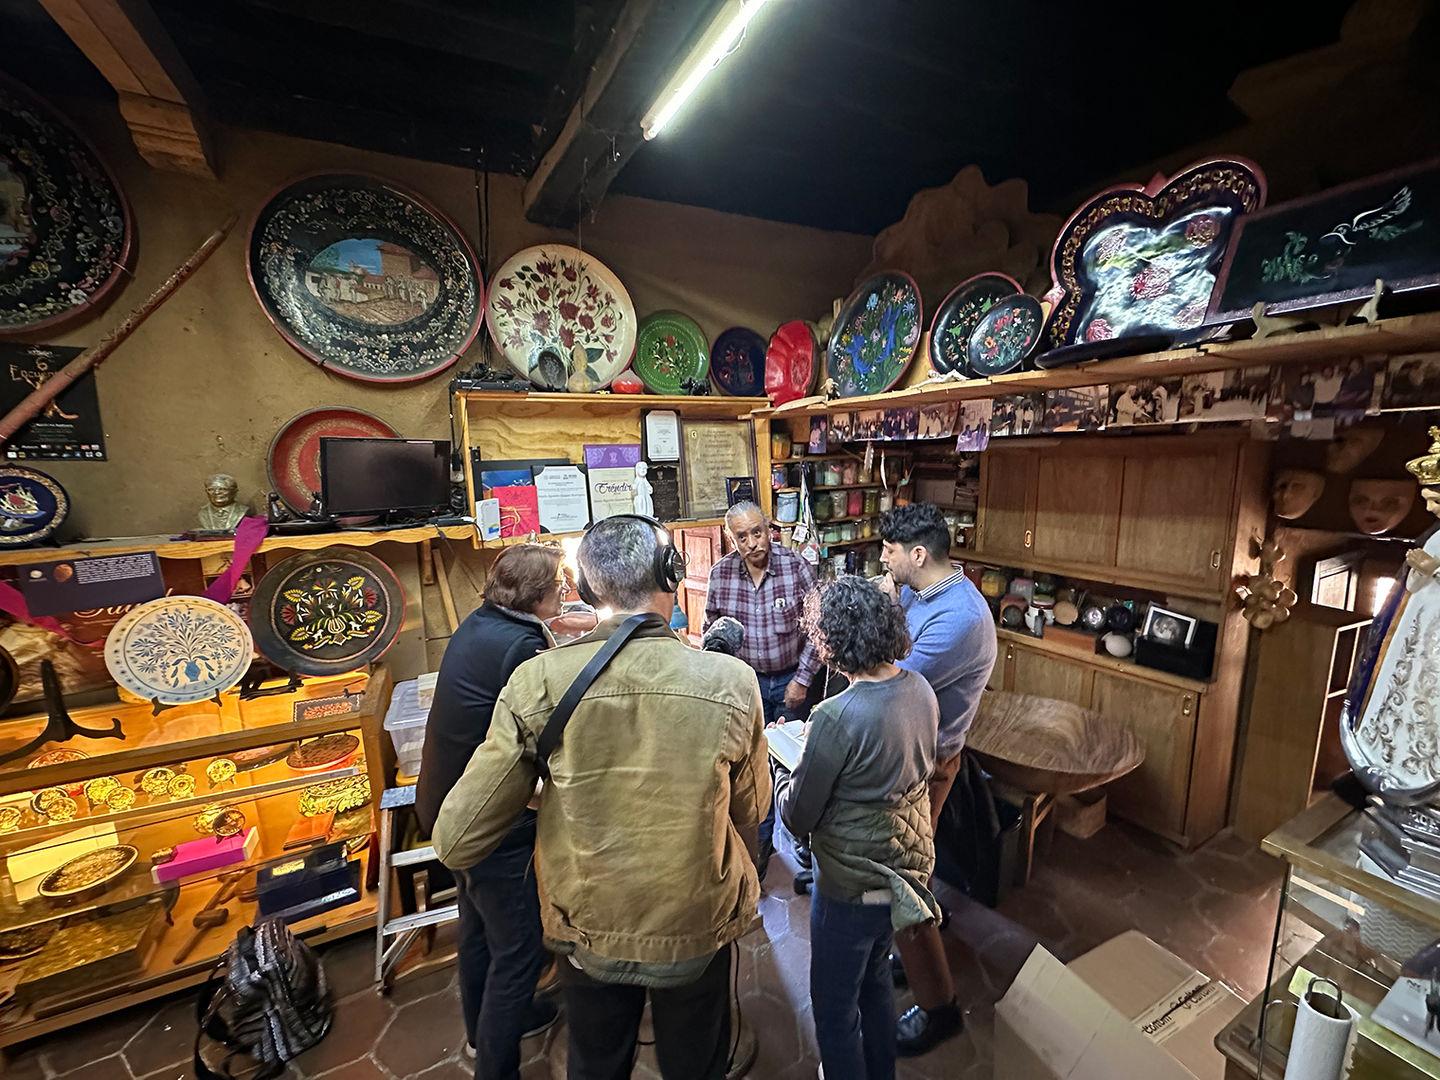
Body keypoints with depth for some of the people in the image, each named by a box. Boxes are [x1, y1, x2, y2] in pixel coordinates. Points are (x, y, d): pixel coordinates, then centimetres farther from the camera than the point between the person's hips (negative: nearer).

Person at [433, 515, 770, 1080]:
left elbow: (455, 841, -15)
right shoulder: (731, 682, -24)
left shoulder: (538, 682, -24)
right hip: (699, 929, -1)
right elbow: (751, 809, -8)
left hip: (587, 932, 2)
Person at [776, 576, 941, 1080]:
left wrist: (783, 778, -1)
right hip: (911, 866, 8)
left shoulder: (837, 716, -33)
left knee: (834, 1006, 19)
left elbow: (798, 818, -20)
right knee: (875, 981, 31)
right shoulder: (920, 689, -9)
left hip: (853, 888, -7)